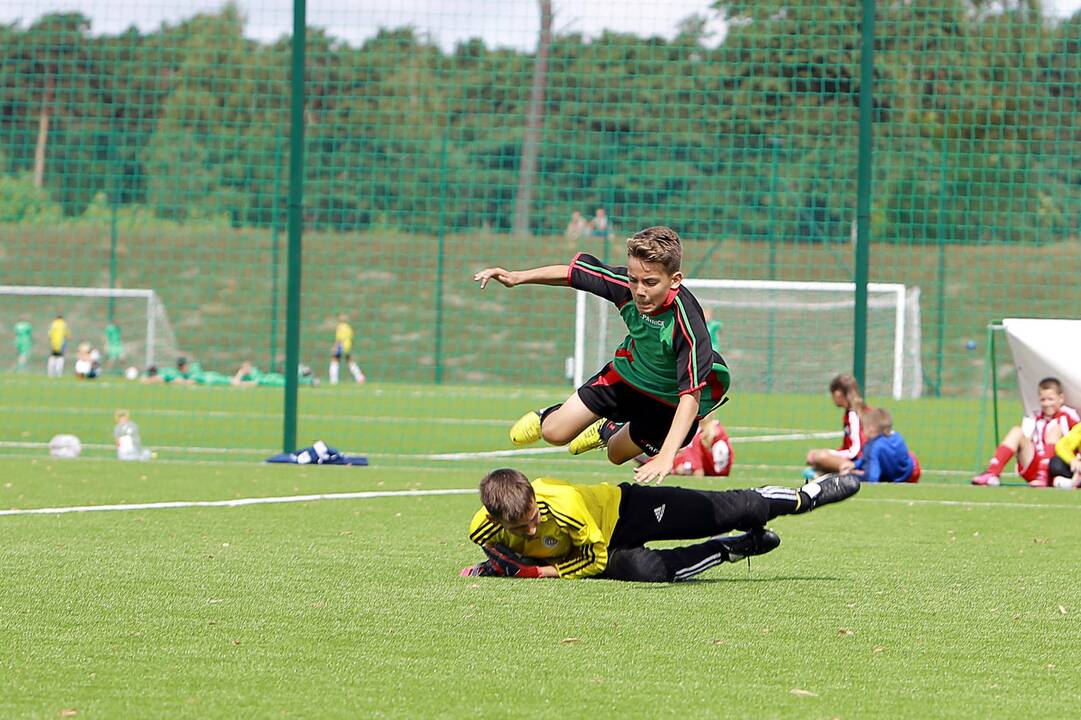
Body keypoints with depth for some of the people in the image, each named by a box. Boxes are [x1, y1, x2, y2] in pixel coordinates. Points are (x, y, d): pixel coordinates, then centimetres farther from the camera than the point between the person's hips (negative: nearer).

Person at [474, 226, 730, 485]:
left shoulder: (687, 324, -43)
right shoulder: (625, 284, -28)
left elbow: (691, 396, -45)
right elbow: (576, 272, -8)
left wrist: (666, 457, -55)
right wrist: (516, 277, -11)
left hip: (670, 399, -3)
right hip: (630, 370, 4)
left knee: (617, 455, 16)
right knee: (554, 433, 5)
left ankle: (608, 431, 51)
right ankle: (548, 416, 41)